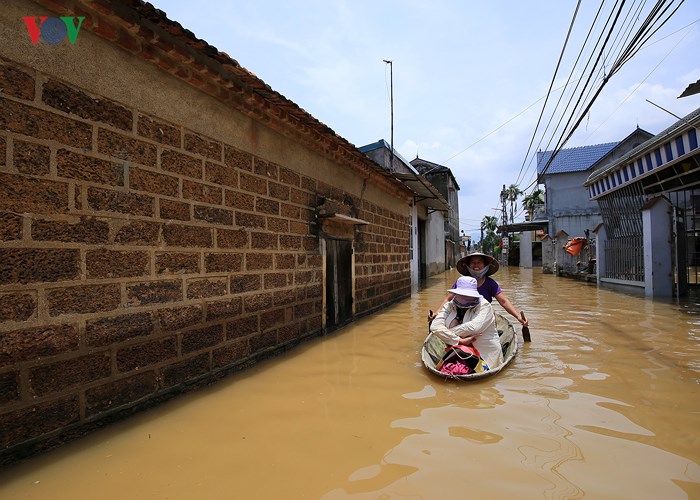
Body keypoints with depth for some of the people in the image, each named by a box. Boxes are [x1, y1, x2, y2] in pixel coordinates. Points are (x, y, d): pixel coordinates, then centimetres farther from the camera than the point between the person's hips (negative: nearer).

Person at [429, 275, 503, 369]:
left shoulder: (484, 306, -9)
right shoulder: (449, 306, -1)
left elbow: (474, 327, -26)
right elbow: (435, 326, -15)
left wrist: (447, 333, -18)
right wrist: (460, 340, -23)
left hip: (486, 356, -3)